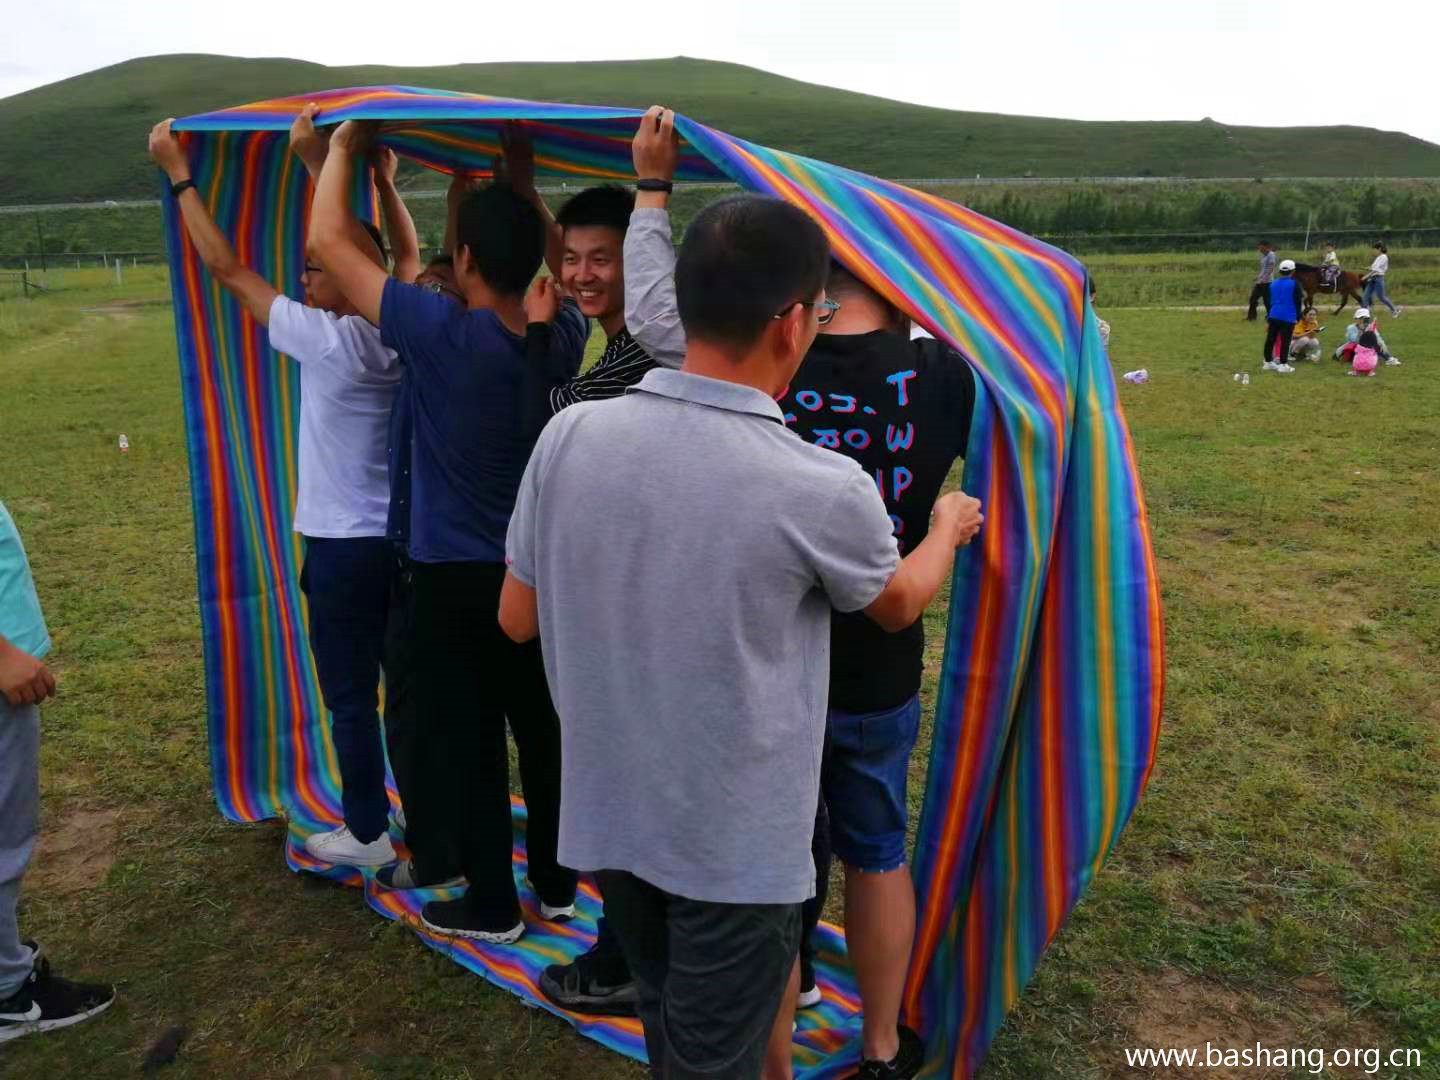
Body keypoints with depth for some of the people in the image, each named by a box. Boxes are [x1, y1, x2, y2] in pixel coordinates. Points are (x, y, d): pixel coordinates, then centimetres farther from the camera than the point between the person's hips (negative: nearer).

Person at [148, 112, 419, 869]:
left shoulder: (326, 341, -18)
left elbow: (226, 269, -9)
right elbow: (407, 257, 15)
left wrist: (179, 176, -1)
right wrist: (382, 179, 14)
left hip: (344, 547, -6)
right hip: (402, 538, 6)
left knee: (350, 696, 6)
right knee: (405, 682, 17)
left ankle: (367, 834, 17)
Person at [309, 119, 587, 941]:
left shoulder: (439, 333, -20)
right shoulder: (563, 335, -5)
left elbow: (329, 241, -11)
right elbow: (554, 265, 17)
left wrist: (344, 148, 4)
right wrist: (519, 176, 19)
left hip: (456, 577, -5)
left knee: (468, 743, 8)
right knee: (544, 731, 16)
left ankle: (491, 905, 21)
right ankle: (557, 885, 30)